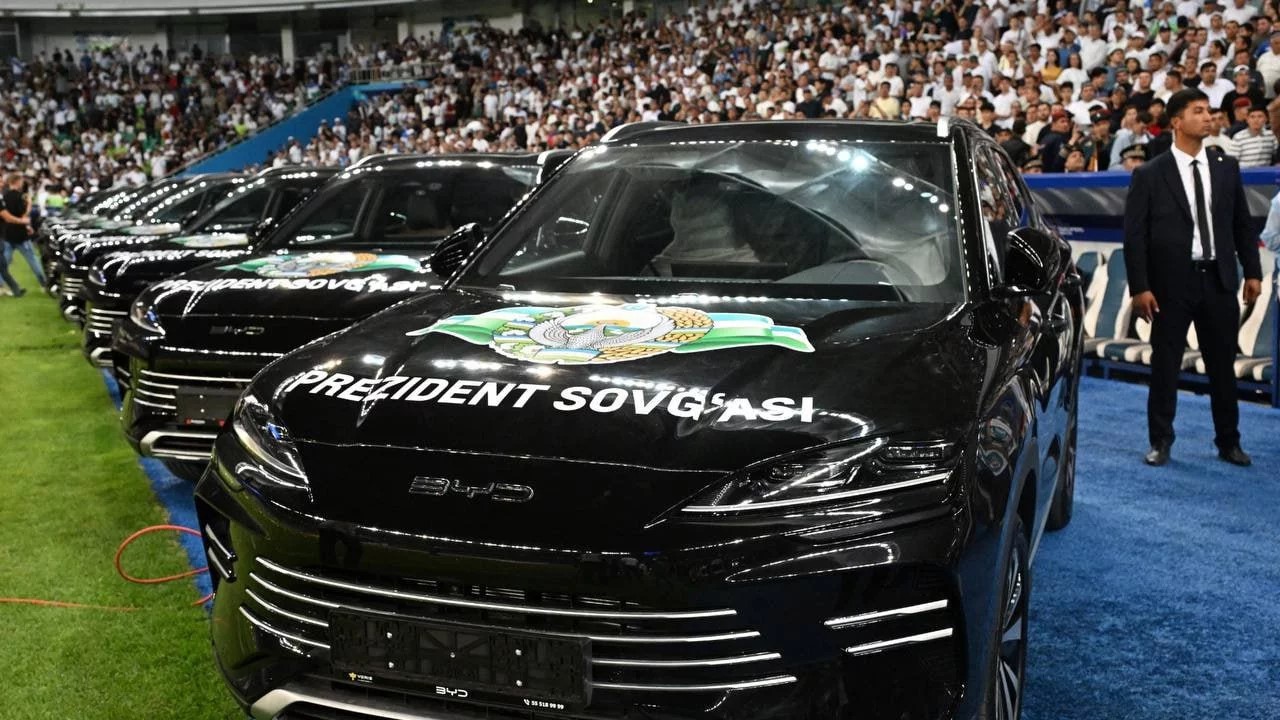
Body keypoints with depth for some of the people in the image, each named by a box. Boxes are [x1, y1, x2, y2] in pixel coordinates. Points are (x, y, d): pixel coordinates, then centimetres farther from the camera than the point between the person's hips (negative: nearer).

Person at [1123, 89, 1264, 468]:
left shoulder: (1226, 167, 8)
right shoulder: (1149, 174, -4)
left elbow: (1243, 224, 12)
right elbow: (1134, 235, -6)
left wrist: (1252, 271, 6)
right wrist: (1140, 287, -11)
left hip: (1219, 280, 3)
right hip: (1172, 283, -3)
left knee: (1223, 366, 10)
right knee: (1165, 366, 5)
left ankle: (1228, 442, 22)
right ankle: (1160, 442, 17)